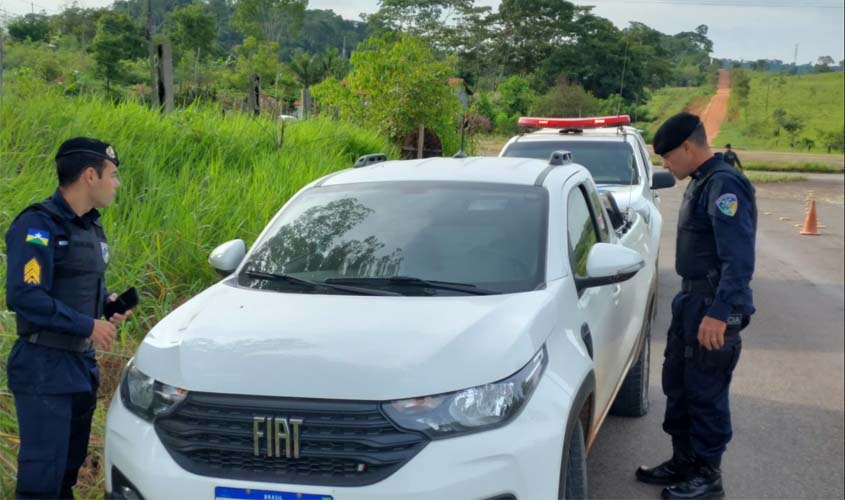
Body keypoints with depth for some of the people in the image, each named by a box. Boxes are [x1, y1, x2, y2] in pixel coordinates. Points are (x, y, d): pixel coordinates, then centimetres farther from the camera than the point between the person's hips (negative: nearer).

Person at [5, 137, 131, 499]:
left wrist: (107, 300, 1)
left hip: (83, 362, 9)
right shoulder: (38, 225, -17)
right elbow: (23, 297, -25)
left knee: (69, 466, 18)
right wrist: (88, 325, -22)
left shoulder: (90, 226, 11)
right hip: (45, 365, -9)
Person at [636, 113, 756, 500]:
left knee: (706, 393, 0)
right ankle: (684, 461, 29)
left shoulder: (724, 184, -19)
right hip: (692, 301, 10)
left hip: (714, 308, -10)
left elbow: (739, 259, -25)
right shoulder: (702, 182, 12)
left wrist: (720, 313, -28)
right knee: (678, 385, 16)